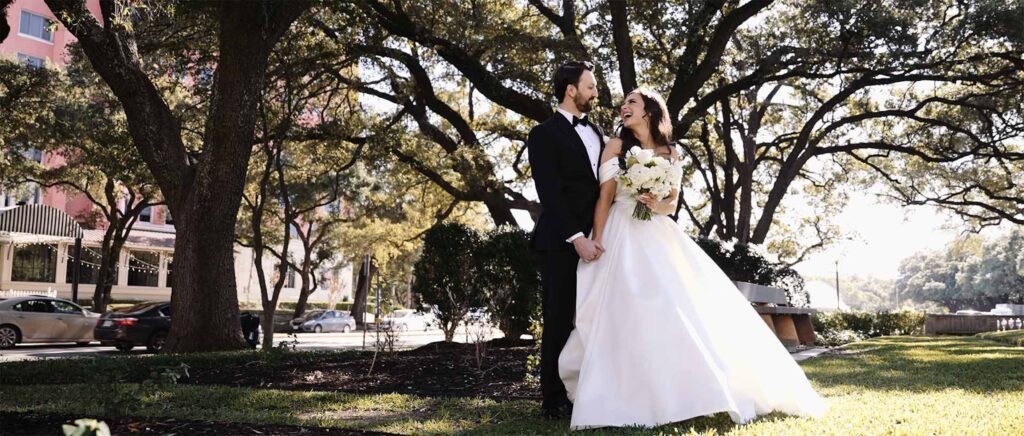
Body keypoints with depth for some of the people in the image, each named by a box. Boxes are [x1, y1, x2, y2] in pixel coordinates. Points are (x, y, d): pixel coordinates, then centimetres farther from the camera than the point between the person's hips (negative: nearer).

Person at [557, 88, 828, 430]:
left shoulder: (670, 154, 13)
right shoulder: (616, 146, 6)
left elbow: (673, 202, 11)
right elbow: (604, 197, 0)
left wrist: (658, 206, -13)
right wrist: (597, 239, -10)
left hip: (660, 237, 3)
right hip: (624, 238, -3)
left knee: (685, 305, -6)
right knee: (632, 312, -14)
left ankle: (700, 389, 5)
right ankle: (636, 397, -10)